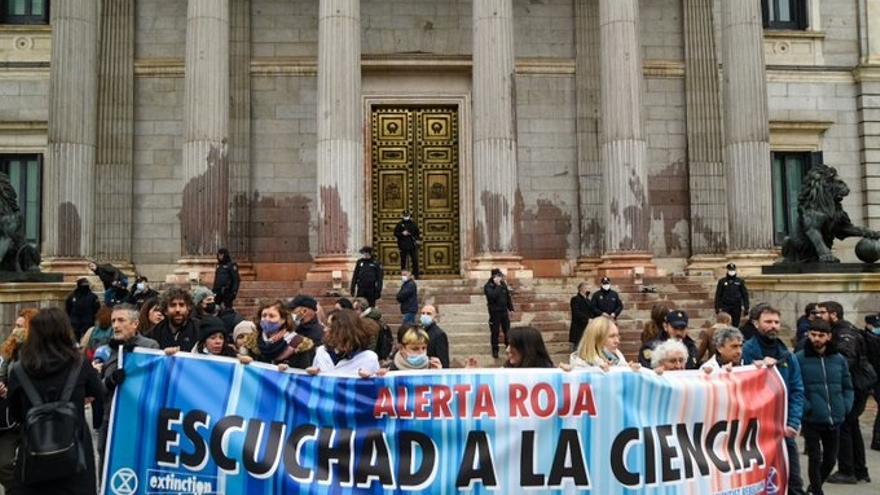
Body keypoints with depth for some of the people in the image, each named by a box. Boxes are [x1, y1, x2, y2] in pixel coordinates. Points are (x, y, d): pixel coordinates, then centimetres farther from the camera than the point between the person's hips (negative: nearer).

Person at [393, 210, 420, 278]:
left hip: (412, 245, 1)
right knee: (403, 261, 4)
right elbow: (395, 233, 1)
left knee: (415, 260, -1)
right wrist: (402, 234, -15)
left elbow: (417, 233, 10)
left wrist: (418, 239, -6)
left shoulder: (413, 224, 8)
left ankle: (416, 274, 7)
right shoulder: (399, 224, 3)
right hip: (403, 246, -1)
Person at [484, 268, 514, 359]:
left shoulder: (503, 284, 4)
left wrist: (510, 309, 13)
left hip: (504, 311, 5)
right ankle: (495, 351, 13)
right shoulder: (488, 286, -12)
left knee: (508, 331, 10)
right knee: (495, 332, 2)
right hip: (495, 312, -5)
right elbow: (492, 296, -29)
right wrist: (498, 286, -26)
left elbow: (508, 297, 12)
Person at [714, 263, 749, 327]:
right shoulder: (722, 281, 5)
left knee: (736, 324, 4)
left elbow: (745, 294, 6)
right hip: (725, 307, -1)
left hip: (736, 307, 1)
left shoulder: (740, 281, 7)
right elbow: (718, 295, 4)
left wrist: (746, 307, 0)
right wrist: (718, 307, -3)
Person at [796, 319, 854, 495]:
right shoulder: (799, 359, -9)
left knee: (830, 459, 15)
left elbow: (847, 387, 14)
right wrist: (805, 407, -18)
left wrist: (845, 407, 1)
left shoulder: (839, 359, 6)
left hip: (835, 420, 5)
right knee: (815, 458, -1)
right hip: (811, 420, -5)